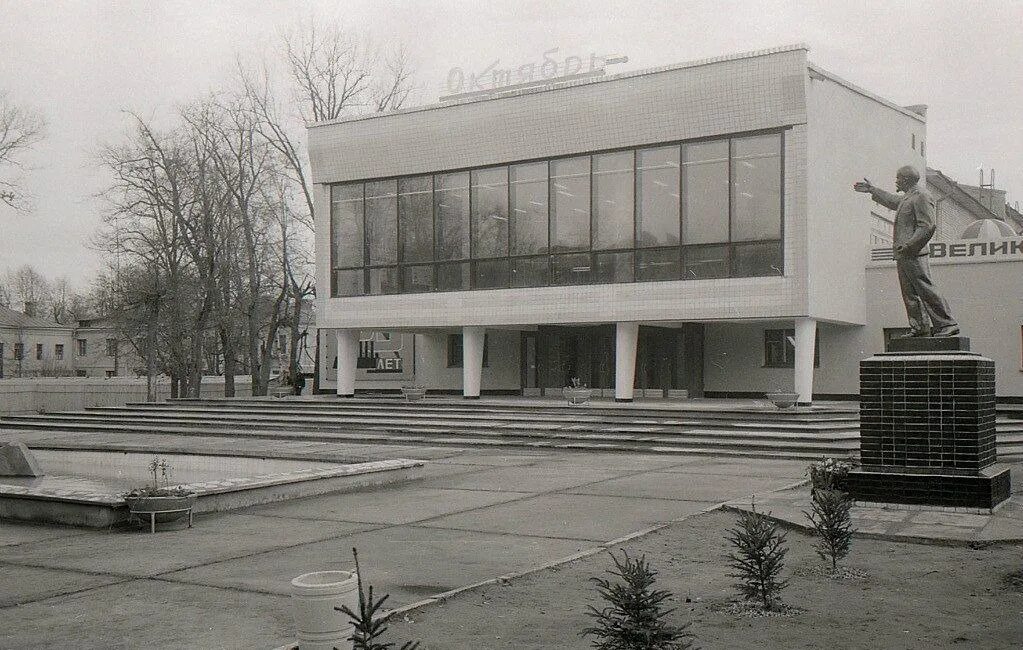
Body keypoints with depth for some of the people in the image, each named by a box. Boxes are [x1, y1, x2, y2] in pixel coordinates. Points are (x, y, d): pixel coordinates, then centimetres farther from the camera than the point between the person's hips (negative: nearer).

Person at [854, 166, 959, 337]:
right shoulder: (906, 198, 19)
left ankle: (947, 324, -8)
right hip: (903, 255, 10)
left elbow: (927, 227, -17)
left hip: (913, 254, -10)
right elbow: (892, 200, 42)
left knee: (926, 290, -11)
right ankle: (920, 328, 11)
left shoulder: (921, 197, -11)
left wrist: (908, 246, -21)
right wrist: (871, 190, 48)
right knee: (910, 293, 9)